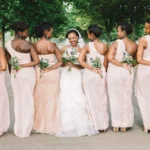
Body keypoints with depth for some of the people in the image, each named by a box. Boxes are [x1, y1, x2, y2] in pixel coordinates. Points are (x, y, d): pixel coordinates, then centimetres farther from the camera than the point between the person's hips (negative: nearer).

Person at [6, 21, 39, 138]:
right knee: (27, 99, 6)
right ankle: (25, 129, 13)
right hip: (27, 72, -5)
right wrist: (23, 65, -6)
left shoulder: (8, 44, 3)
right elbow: (36, 61, -14)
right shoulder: (28, 45, -12)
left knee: (18, 99, 15)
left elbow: (8, 61, 9)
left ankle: (18, 129, 22)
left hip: (15, 74, 5)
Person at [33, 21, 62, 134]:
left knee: (40, 99, 12)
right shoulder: (52, 45, -8)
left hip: (39, 75, 2)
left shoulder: (35, 45, -3)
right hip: (52, 74, -2)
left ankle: (39, 126, 20)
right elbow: (60, 62, -10)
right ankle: (51, 126, 15)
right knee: (52, 99, 8)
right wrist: (49, 68, -8)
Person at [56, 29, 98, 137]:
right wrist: (65, 63, -11)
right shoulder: (64, 49, 8)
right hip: (65, 76, 2)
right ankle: (68, 127, 9)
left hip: (76, 76, -1)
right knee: (66, 99, -1)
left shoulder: (81, 49, 4)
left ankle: (80, 125, 4)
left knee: (77, 99, -9)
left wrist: (74, 65, -13)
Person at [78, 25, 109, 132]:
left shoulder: (87, 46, -6)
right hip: (101, 75, 1)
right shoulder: (105, 47, -2)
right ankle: (103, 125, 19)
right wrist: (103, 72, 13)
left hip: (89, 75, -1)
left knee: (91, 99, 9)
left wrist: (92, 69, -13)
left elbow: (80, 60, -17)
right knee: (102, 99, 12)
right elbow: (106, 63, 1)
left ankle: (94, 124, 15)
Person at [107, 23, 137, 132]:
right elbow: (135, 59, 4)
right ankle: (125, 125, 17)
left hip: (114, 72, -3)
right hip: (128, 73, 3)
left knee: (115, 98, 7)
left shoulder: (116, 43, -12)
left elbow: (110, 58, -21)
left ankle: (116, 125, 12)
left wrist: (122, 65, -14)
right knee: (127, 98, 13)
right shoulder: (134, 45, -1)